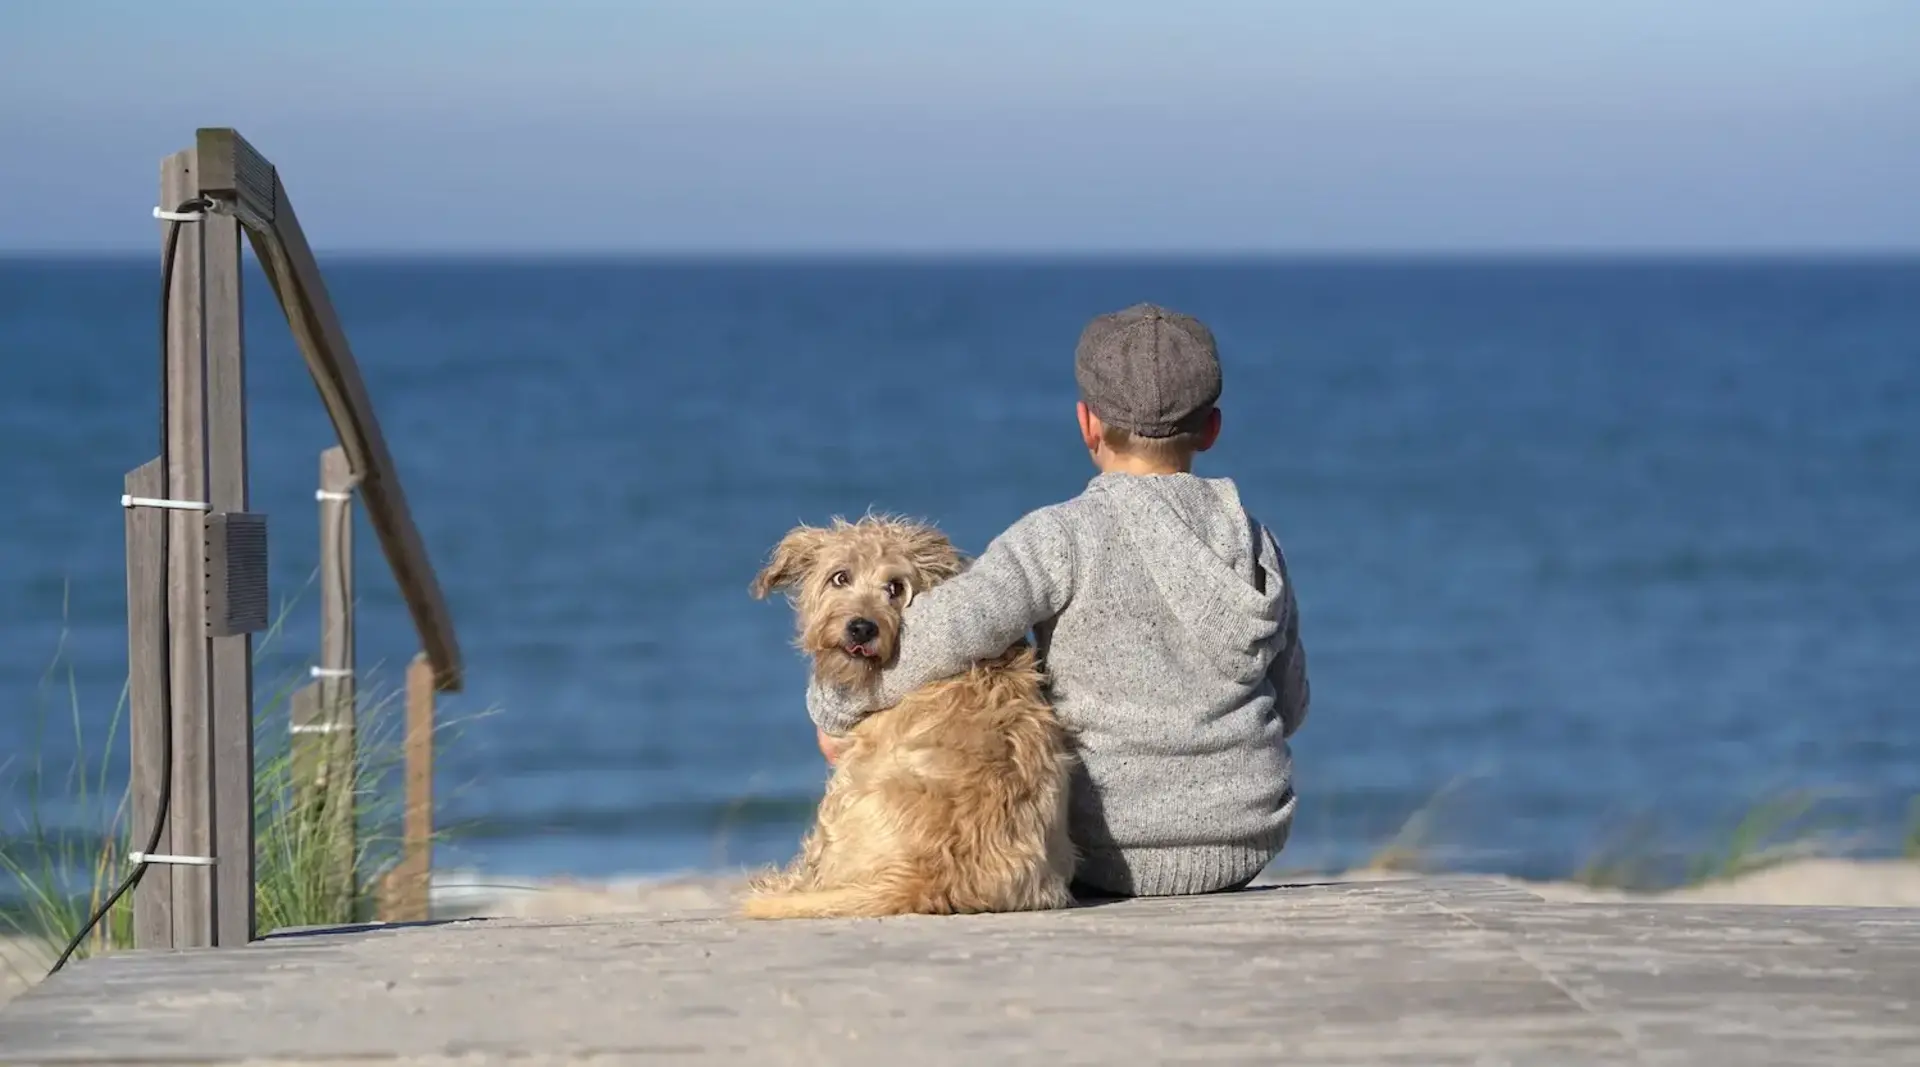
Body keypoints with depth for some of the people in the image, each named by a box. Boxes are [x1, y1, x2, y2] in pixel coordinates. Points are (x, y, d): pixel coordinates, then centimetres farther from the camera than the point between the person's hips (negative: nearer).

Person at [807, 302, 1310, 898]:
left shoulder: (1066, 536, -15)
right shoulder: (1255, 543, 1)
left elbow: (950, 630, -29)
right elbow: (1290, 705, 11)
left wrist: (836, 709, -14)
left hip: (1108, 857, -5)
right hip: (1250, 844, 5)